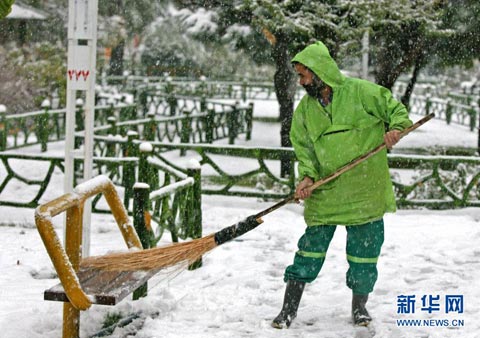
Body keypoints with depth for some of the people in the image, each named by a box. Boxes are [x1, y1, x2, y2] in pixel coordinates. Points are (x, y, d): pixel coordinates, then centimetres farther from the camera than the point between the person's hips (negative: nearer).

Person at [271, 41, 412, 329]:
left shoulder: (361, 92, -6)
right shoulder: (305, 108, 6)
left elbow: (396, 110, 0)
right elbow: (304, 147, 7)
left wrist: (396, 129, -21)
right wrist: (307, 176, -10)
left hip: (366, 192, -2)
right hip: (324, 195, 3)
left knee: (364, 252, 7)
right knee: (311, 248, 2)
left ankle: (359, 306, 27)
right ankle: (289, 309, 10)